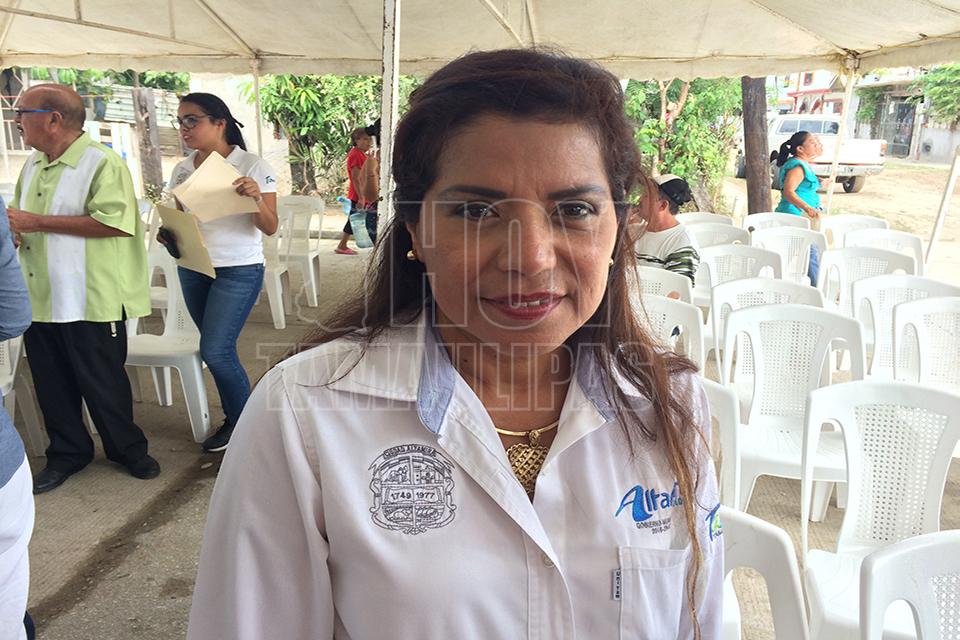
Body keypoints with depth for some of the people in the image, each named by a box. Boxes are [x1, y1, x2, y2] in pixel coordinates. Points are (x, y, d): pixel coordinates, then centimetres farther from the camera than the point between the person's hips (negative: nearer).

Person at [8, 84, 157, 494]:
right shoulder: (33, 165, 14)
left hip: (89, 301, -7)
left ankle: (127, 449, 25)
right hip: (39, 299, 7)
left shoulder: (103, 163, -13)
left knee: (103, 383, 5)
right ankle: (66, 454, 30)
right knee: (52, 384, 14)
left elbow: (116, 222, -27)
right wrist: (10, 224, 2)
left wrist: (37, 222, -21)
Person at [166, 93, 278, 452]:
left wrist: (256, 198, -28)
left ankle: (243, 421, 13)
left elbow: (270, 228, -10)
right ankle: (234, 417, 28)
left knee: (215, 351, -9)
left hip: (239, 271, -5)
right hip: (192, 268, 5)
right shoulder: (182, 170, 7)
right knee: (219, 350, 10)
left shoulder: (253, 166, -9)